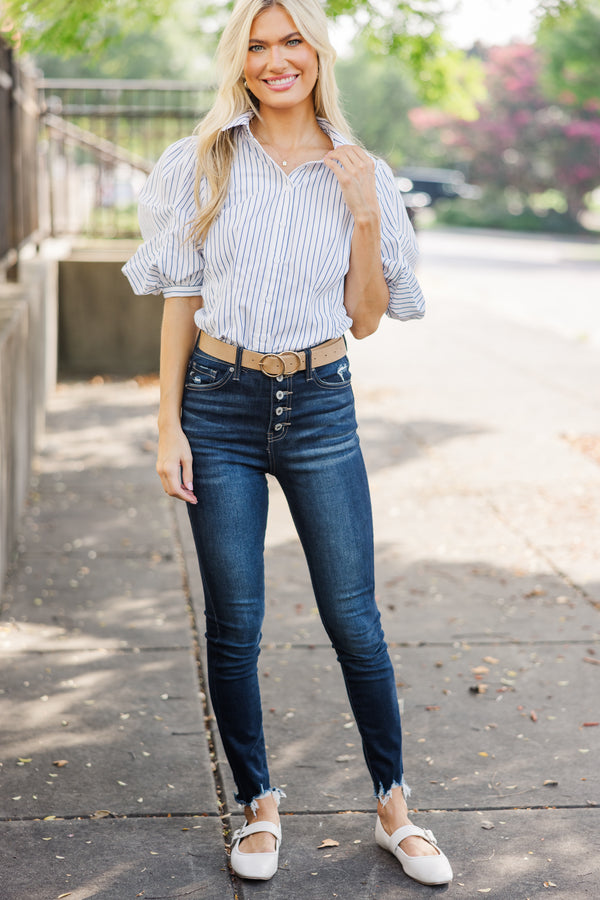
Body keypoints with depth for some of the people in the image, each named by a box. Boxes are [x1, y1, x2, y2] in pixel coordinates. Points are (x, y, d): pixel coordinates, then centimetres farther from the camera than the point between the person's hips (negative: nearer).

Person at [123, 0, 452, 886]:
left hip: (321, 406, 0)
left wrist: (366, 217, -9)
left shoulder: (361, 175, 4)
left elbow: (365, 318, 3)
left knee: (354, 621, 3)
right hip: (220, 403, 0)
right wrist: (169, 425, -2)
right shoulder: (201, 165, 2)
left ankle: (393, 806, 21)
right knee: (234, 626, 5)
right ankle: (258, 806, 24)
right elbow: (182, 299, 3)